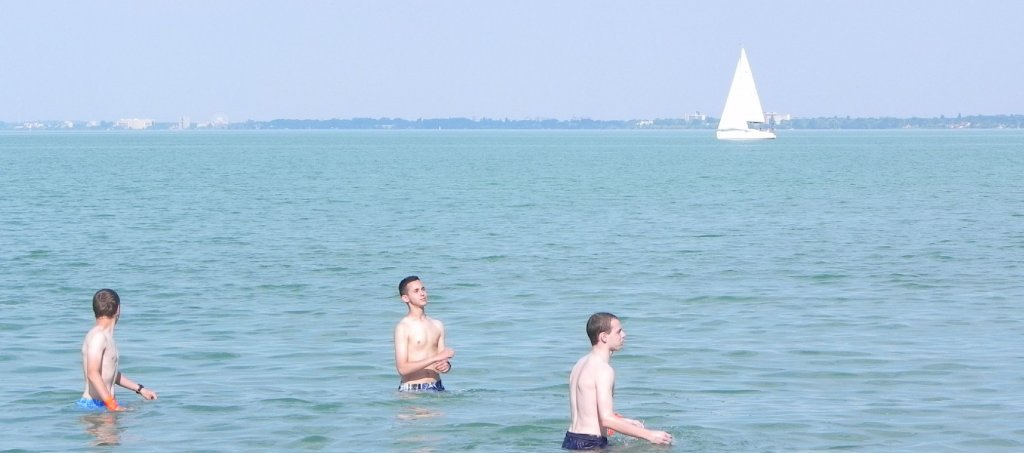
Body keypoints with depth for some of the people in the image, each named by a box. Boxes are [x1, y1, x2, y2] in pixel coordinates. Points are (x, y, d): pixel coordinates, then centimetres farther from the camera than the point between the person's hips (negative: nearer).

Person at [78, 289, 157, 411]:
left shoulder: (106, 336, 21)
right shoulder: (98, 336, -11)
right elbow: (93, 374, -23)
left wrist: (140, 389, 31)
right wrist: (113, 406, -26)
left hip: (103, 403, 10)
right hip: (94, 404, -10)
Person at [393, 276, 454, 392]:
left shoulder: (437, 325, 11)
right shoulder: (403, 327, -7)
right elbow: (402, 368, -15)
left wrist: (446, 365, -8)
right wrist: (435, 358, -18)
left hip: (436, 388, 5)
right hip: (412, 391, -5)